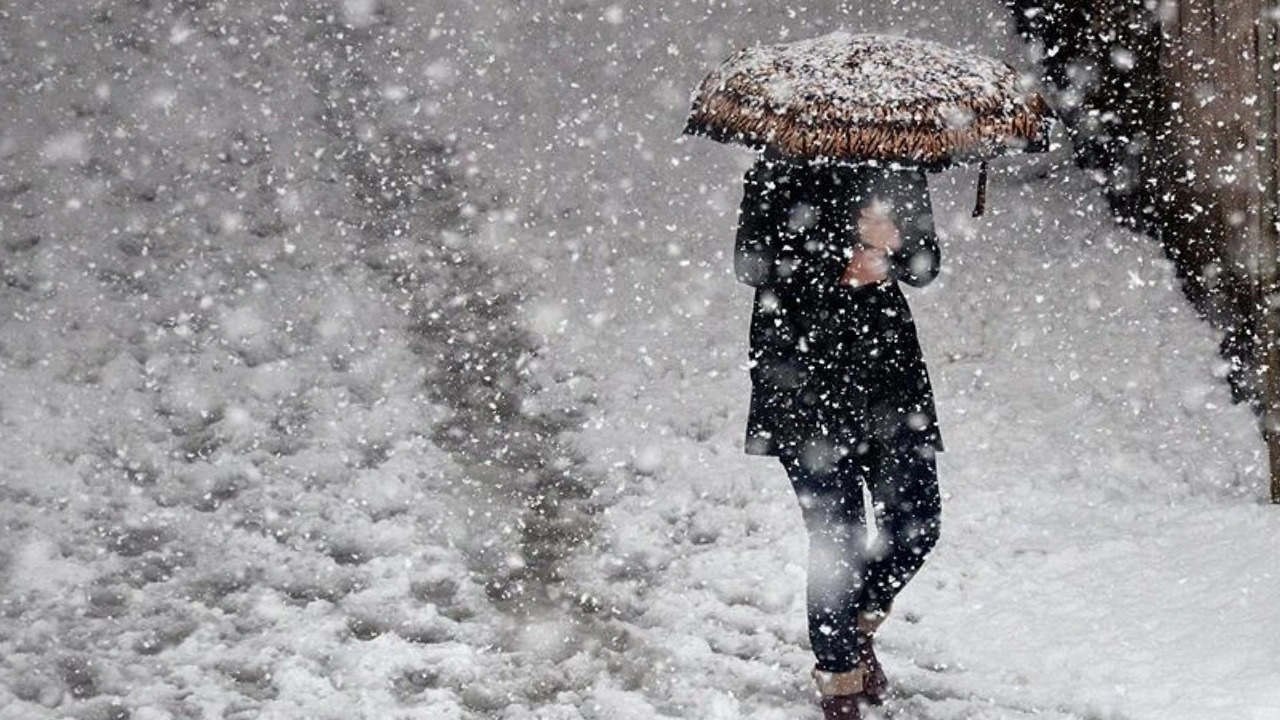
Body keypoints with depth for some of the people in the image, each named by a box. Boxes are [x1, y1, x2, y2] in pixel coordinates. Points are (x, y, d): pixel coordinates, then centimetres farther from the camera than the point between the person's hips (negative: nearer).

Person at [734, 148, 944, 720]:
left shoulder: (899, 170, 10)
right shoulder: (779, 172, -4)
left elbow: (927, 264, 8)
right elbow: (751, 263, -9)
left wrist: (891, 243, -14)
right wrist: (840, 270, -16)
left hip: (890, 367, 5)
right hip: (805, 377, -4)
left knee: (917, 523, 1)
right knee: (837, 537, -4)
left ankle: (859, 624, 30)